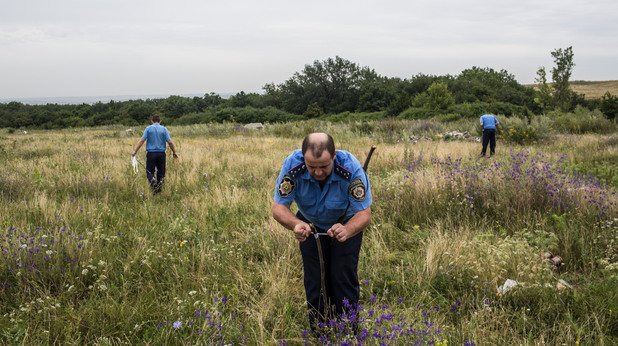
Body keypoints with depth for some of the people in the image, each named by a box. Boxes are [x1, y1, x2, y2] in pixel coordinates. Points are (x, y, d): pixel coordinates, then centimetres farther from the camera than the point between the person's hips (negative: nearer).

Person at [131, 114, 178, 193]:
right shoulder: (164, 129, 3)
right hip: (161, 153, 1)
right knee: (161, 172, 11)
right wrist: (174, 152, 7)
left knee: (150, 172, 6)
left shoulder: (148, 128, 1)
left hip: (151, 153, -1)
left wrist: (135, 151, -6)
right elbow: (170, 142, -3)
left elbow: (142, 141, -7)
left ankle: (153, 181, -23)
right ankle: (159, 189, 4)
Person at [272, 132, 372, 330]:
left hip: (346, 222, -2)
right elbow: (278, 207, -29)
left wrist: (347, 230, -55)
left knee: (344, 279, -6)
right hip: (310, 224, 2)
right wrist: (295, 224, -51)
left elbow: (364, 213, -33)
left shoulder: (351, 169, -36)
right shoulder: (292, 166, -33)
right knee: (314, 281, 4)